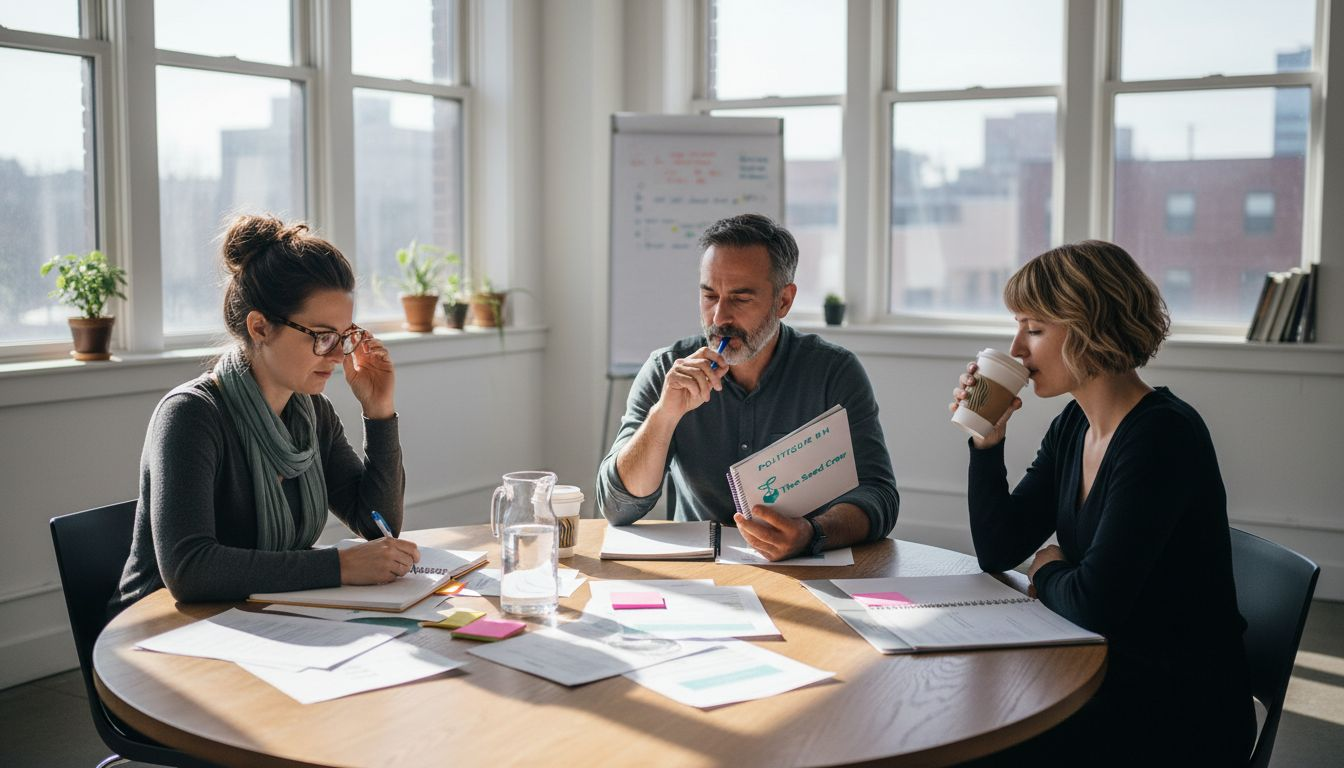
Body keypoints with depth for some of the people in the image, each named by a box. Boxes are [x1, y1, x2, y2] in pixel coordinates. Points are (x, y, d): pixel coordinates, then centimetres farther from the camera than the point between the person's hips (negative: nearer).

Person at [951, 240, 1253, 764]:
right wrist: (986, 441, -3)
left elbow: (1094, 603, -28)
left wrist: (1046, 573, -6)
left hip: (1181, 717, -7)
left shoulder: (1162, 436, -22)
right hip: (1106, 679, 8)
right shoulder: (1073, 427, 5)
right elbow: (998, 553, 8)